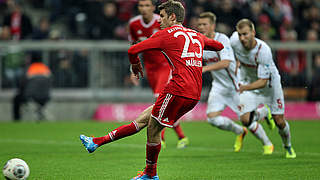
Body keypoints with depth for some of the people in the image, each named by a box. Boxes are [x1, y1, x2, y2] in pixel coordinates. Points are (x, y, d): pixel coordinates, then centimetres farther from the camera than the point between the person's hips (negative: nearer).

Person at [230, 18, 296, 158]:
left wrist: (245, 88, -46)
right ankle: (267, 144, 10)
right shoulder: (234, 41, -23)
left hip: (269, 82, -3)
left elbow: (263, 81, -33)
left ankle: (288, 146, 32)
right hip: (247, 81, 3)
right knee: (245, 119, -14)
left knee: (279, 121, 1)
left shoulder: (264, 51, -36)